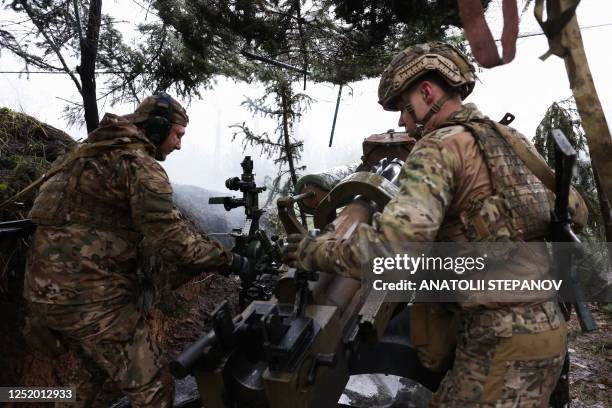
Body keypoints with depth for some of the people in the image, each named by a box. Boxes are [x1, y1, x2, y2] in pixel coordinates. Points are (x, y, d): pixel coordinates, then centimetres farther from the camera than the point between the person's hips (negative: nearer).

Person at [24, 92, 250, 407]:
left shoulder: (95, 153, 15)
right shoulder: (140, 164, -15)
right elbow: (171, 238, -22)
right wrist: (229, 260, -12)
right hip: (90, 297, -10)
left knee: (100, 369, 32)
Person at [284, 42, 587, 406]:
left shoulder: (440, 147, -15)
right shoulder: (511, 138, 11)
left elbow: (391, 246, -30)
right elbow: (576, 211, 20)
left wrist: (314, 251, -16)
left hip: (503, 339, -9)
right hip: (545, 325, 9)